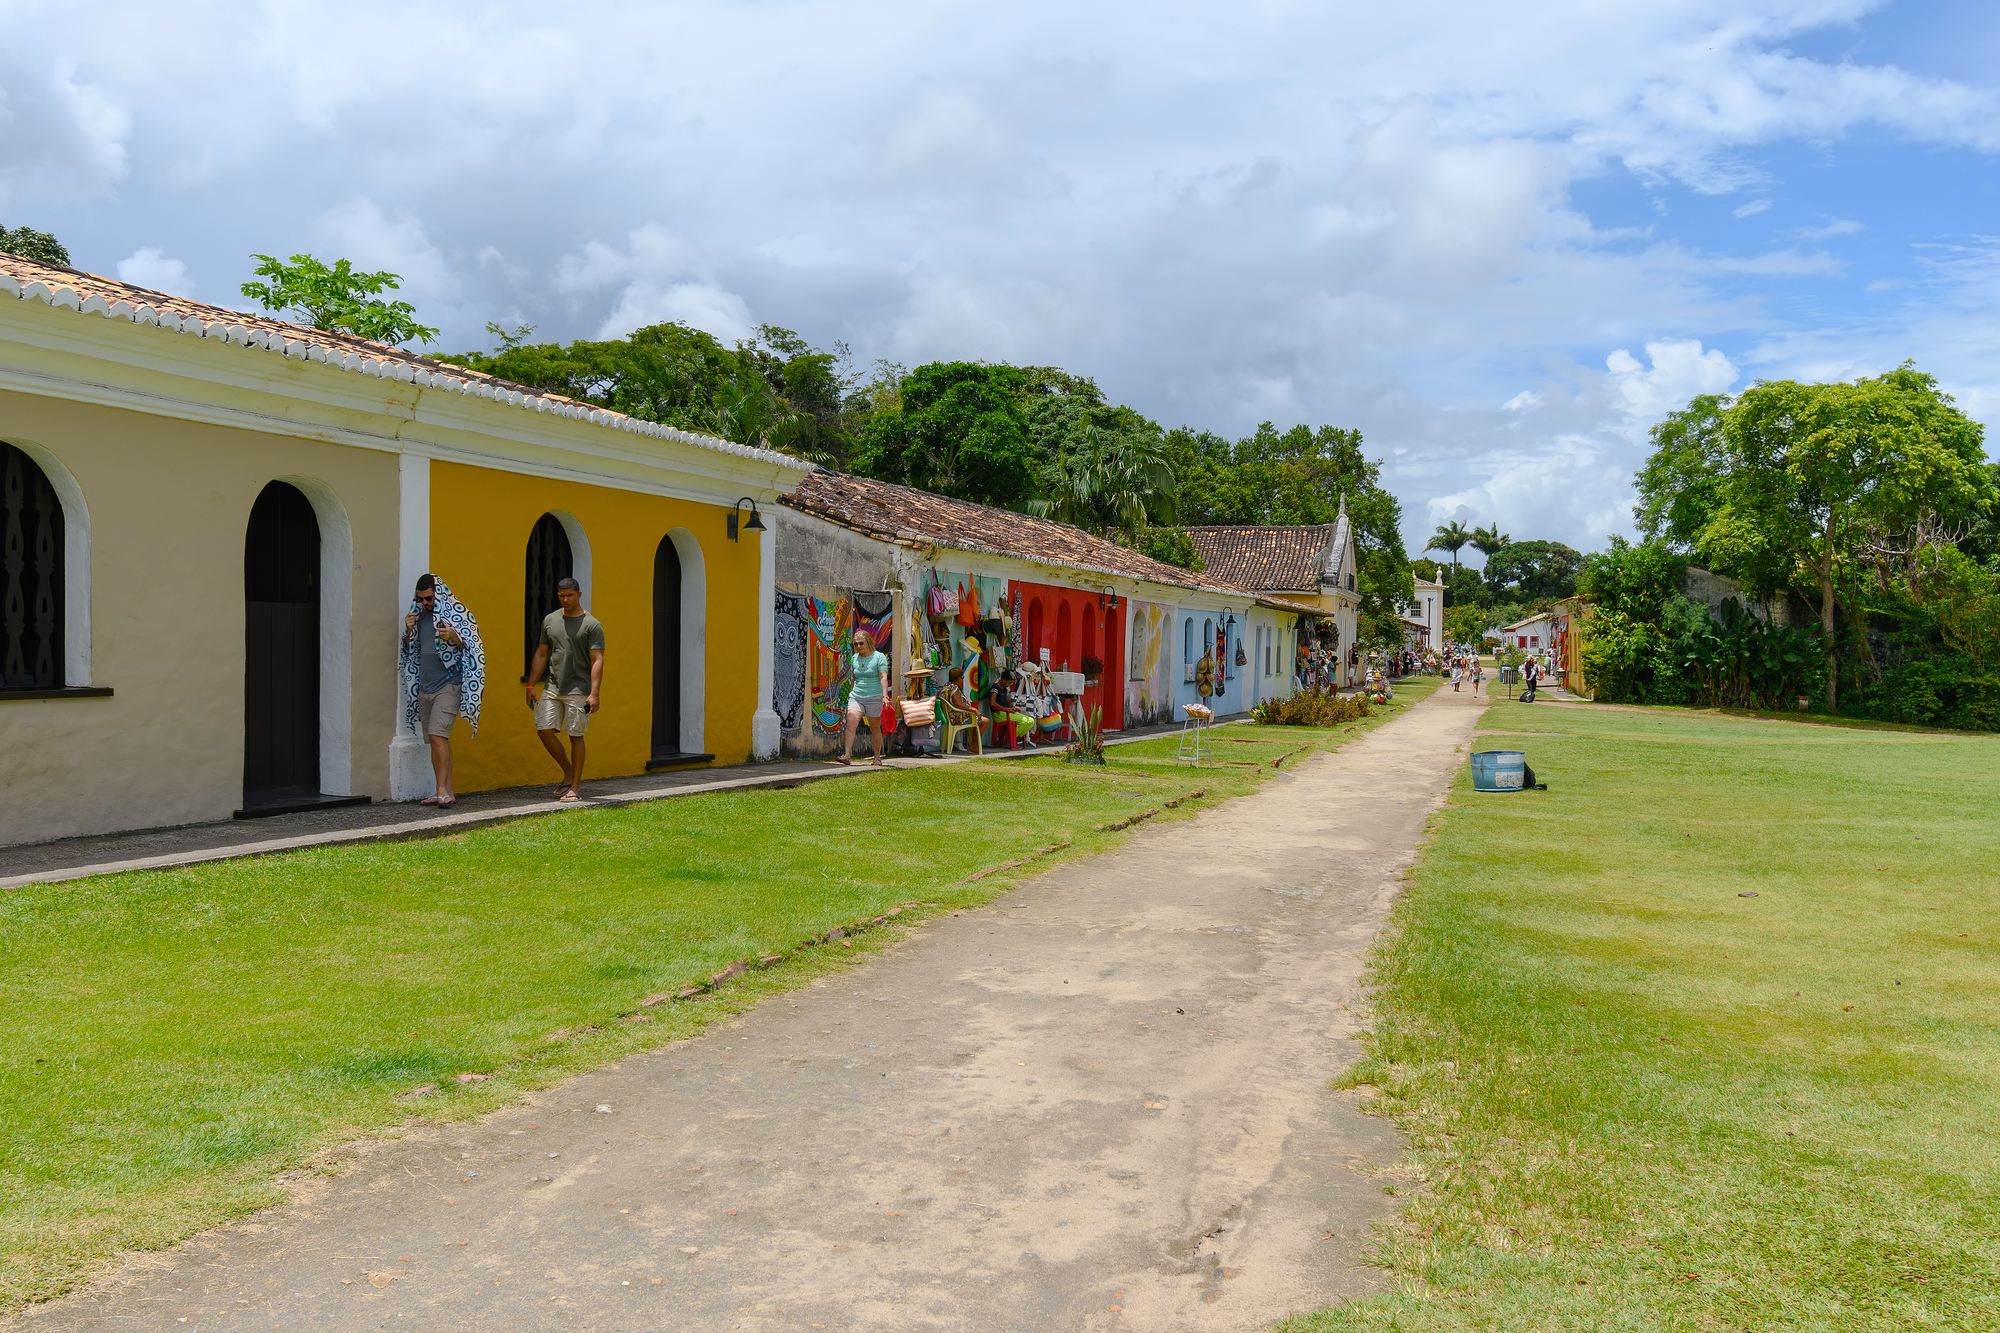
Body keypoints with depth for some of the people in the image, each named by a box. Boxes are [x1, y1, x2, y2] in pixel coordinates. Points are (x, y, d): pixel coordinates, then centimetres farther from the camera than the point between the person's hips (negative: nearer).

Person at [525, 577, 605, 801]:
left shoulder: (591, 625, -5)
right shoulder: (550, 620, 11)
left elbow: (597, 661, -9)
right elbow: (541, 655, 16)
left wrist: (594, 693, -18)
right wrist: (531, 686, 11)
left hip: (578, 690, -5)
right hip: (552, 688, 5)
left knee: (575, 737, -1)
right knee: (544, 730, -2)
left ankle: (575, 787, 8)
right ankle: (568, 772, 18)